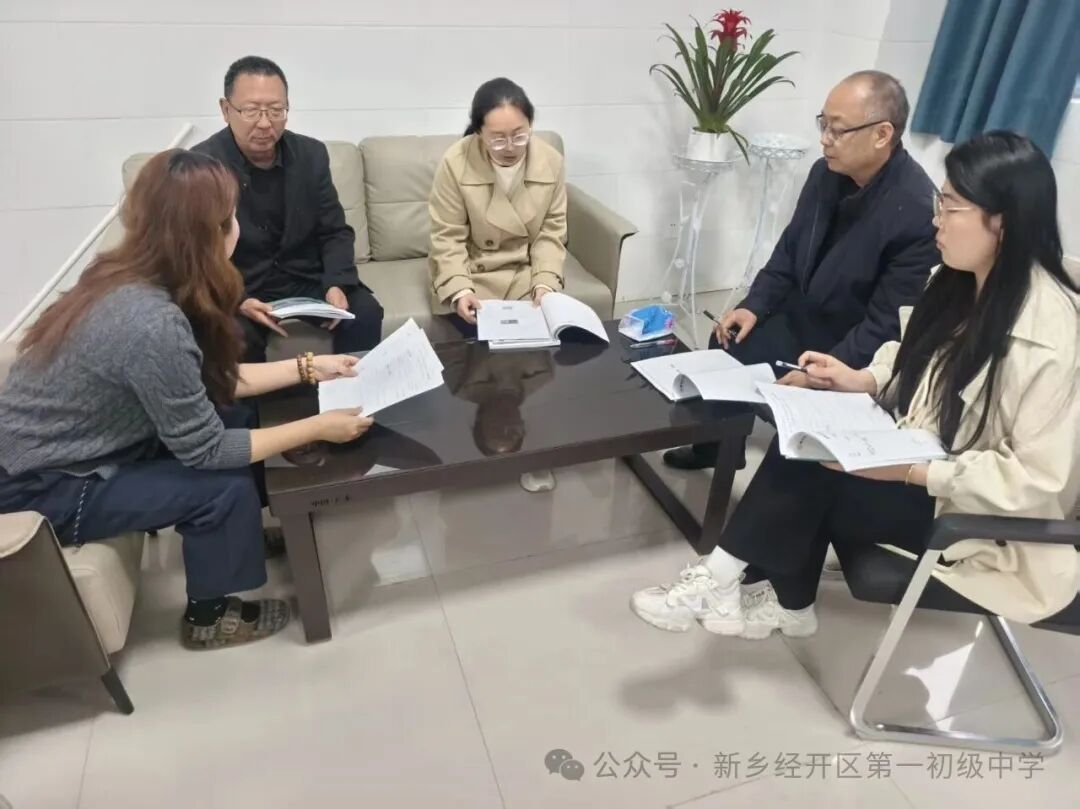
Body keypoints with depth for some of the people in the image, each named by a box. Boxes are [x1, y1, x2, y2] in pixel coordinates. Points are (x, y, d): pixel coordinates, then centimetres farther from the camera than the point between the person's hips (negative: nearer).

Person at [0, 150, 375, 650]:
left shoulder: (128, 277, -6)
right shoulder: (151, 324, -33)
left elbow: (210, 382, 3)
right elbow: (205, 450, -24)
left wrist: (307, 368, 2)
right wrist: (318, 428, -18)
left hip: (56, 449, 8)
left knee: (240, 419, 3)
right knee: (227, 487, -12)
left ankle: (241, 535, 25)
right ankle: (209, 616, 13)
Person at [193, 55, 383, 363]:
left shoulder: (311, 154, -1)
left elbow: (335, 232, 2)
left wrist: (337, 284, -18)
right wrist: (237, 302, -28)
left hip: (305, 276, 3)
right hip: (237, 287, -3)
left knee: (365, 312, -19)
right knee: (236, 335, -31)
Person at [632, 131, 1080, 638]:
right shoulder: (957, 283, -2)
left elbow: (1036, 480, -24)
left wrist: (911, 472, -29)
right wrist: (862, 379, -6)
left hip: (975, 514, -7)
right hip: (921, 458, 7)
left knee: (808, 475, -21)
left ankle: (719, 581, 0)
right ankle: (787, 601, -1)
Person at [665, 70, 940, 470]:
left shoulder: (918, 213, -27)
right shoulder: (826, 172, -6)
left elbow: (888, 326, -25)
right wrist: (755, 305, -5)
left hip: (855, 351, -7)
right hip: (804, 316, 7)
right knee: (729, 346, 4)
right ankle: (717, 446, 27)